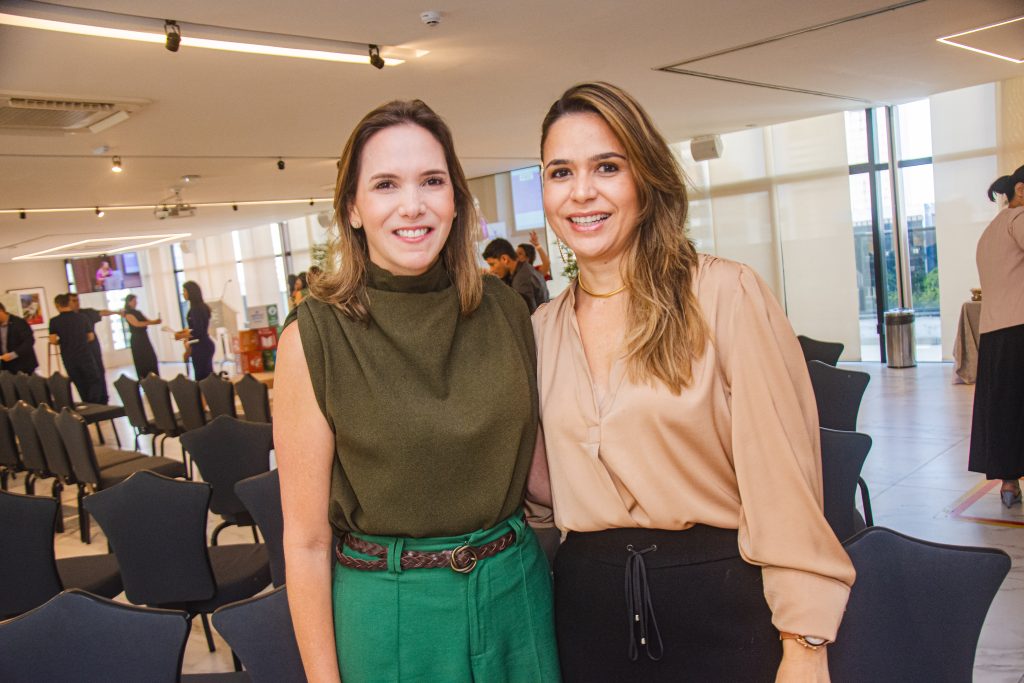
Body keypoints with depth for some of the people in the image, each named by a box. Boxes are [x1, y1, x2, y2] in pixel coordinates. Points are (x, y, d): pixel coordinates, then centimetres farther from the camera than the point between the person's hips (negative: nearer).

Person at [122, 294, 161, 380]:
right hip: (137, 340, -6)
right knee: (141, 362, -5)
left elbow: (147, 321, 12)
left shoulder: (138, 312, 14)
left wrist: (155, 321, -12)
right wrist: (153, 322, -30)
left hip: (145, 338, 6)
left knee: (152, 359, 1)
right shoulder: (127, 314, -7)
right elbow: (136, 324, -21)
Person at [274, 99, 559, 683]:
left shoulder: (506, 310, -4)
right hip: (389, 609, -3)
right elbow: (307, 540, -9)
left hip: (517, 590, 3)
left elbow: (533, 465, 8)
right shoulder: (315, 336, -14)